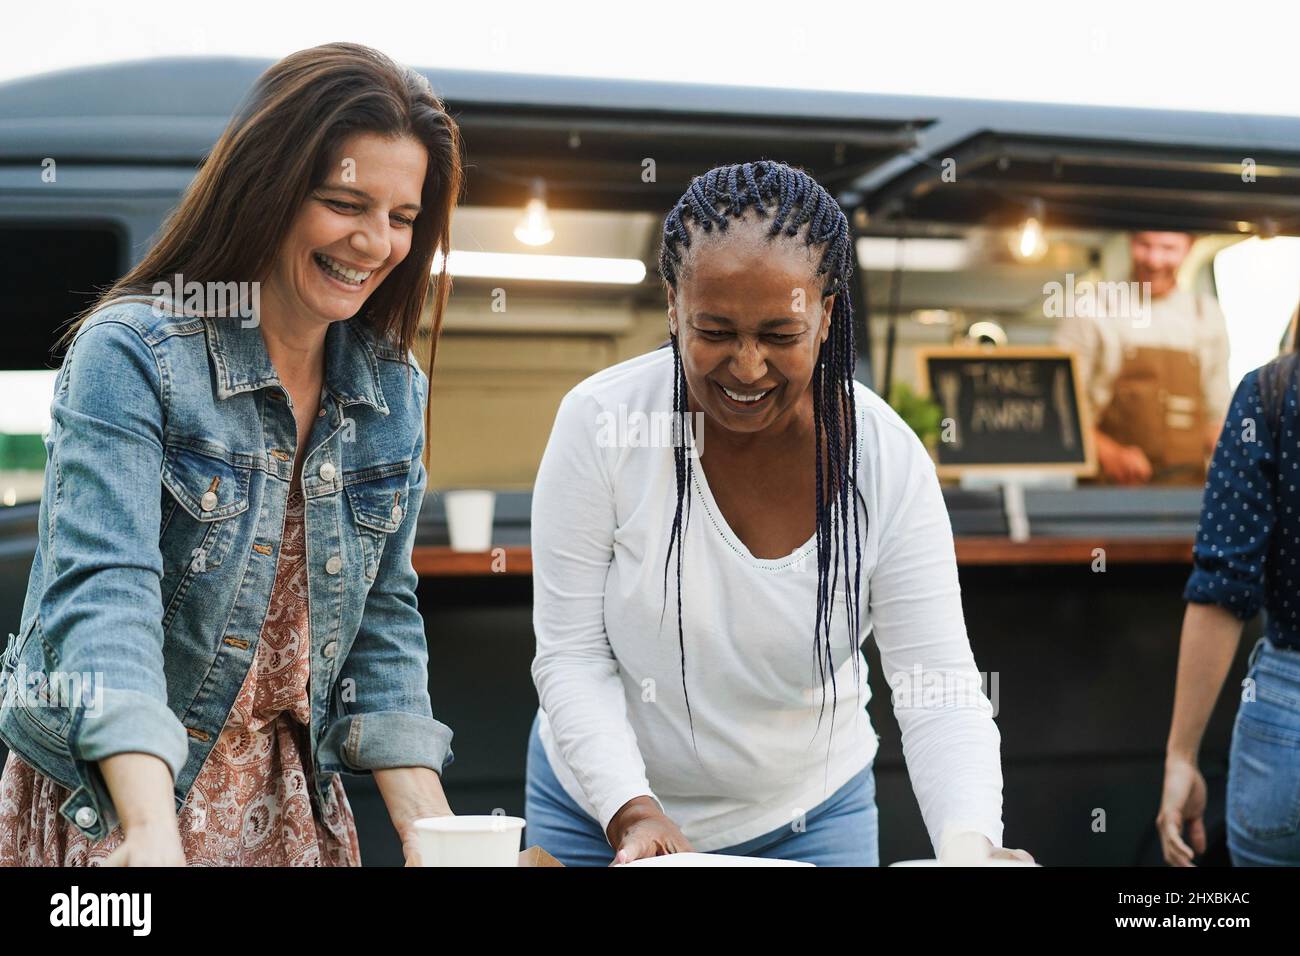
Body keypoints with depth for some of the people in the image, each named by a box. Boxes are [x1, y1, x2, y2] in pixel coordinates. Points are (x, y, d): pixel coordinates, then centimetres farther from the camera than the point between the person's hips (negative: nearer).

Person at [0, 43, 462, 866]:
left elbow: (384, 617, 4)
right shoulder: (130, 354, -15)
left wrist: (427, 826, -7)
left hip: (292, 800, 5)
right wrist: (156, 830, -38)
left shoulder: (395, 389, 2)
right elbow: (105, 590, -26)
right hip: (113, 805, -5)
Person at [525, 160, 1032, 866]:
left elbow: (939, 689, -18)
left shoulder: (887, 459, -17)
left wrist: (969, 843, -34)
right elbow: (572, 654, -15)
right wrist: (631, 810, -28)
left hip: (809, 818, 1)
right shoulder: (600, 423, -19)